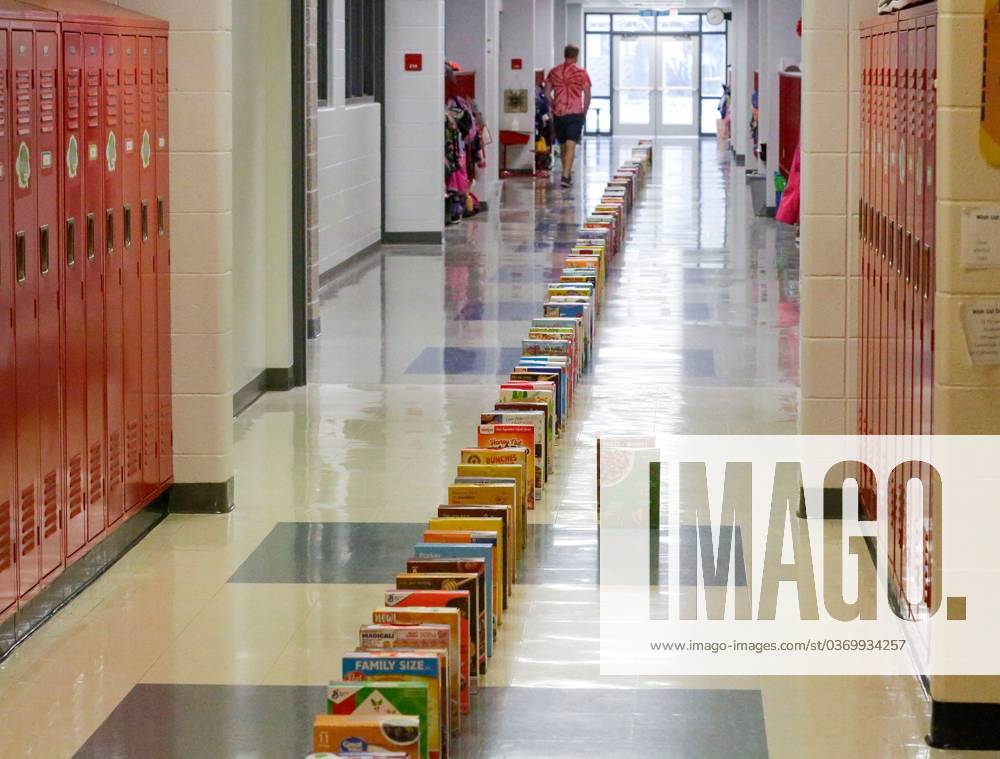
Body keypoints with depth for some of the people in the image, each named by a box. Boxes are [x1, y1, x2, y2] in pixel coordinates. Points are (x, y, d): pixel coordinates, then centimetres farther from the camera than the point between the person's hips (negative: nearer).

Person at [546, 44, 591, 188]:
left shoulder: (554, 72, 6)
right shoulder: (581, 73, -2)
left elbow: (548, 94, 5)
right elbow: (587, 95, -3)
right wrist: (585, 112, 8)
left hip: (558, 114, 3)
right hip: (575, 113, -3)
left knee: (563, 146, 17)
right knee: (571, 146, -7)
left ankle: (567, 174, 29)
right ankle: (566, 176, -18)